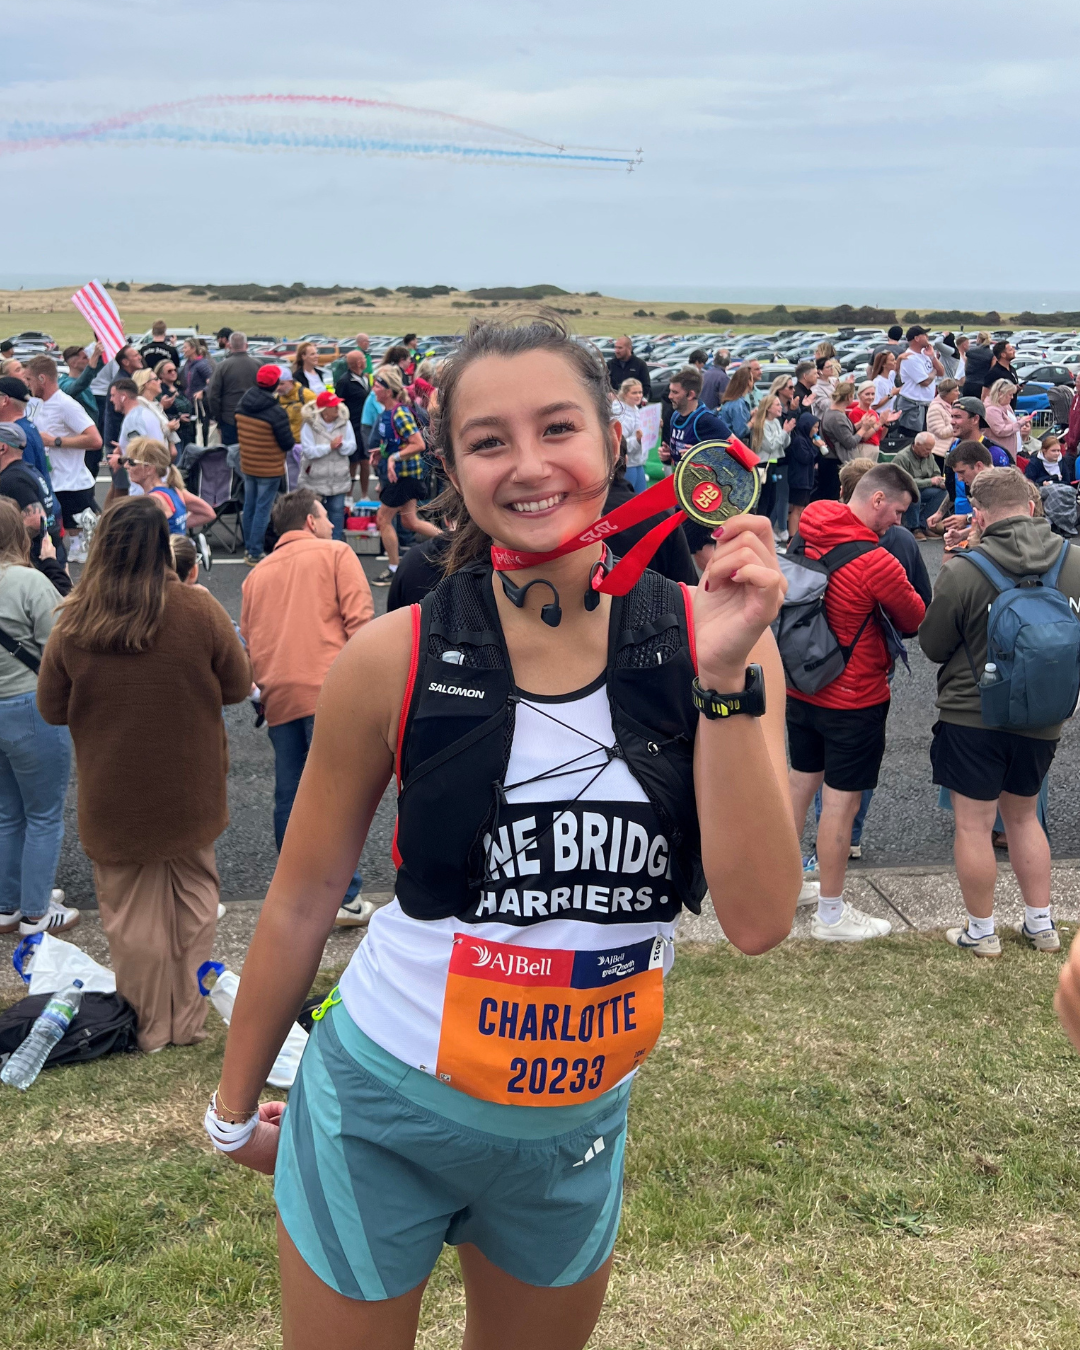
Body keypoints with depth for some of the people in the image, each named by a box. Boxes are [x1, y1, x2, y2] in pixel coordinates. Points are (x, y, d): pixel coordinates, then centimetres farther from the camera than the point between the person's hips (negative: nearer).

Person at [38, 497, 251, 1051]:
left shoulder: (74, 624, -11)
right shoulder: (199, 610, -13)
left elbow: (52, 709, 1)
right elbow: (237, 686, -2)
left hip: (113, 802, 0)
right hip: (189, 794, 0)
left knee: (131, 914, 12)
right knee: (192, 901, 16)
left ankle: (147, 1030, 24)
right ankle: (188, 1021, 25)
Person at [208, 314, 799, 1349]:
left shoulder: (705, 639, -11)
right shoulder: (395, 659, -15)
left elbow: (757, 920, -18)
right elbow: (303, 897, -4)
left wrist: (723, 675, -27)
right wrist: (237, 1103, 7)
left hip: (577, 1128, 3)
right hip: (382, 1116, -2)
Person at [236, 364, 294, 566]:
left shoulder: (241, 406, -2)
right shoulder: (277, 412, -23)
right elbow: (288, 443, -17)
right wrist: (289, 445, 4)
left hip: (246, 465, 7)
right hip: (269, 469, -7)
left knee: (249, 507, 16)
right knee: (262, 509, 0)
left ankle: (248, 549, 26)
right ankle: (255, 553, 3)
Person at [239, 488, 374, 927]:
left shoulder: (257, 574, 21)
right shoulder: (335, 554, 7)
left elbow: (248, 640, 21)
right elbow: (359, 619, -5)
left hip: (278, 697, 5)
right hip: (328, 691, -5)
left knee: (289, 798, 10)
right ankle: (345, 898, -4)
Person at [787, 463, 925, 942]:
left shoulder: (806, 536, -2)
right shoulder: (876, 563, -24)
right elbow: (917, 620, -10)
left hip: (799, 687, 8)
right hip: (853, 699, -8)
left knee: (800, 784, 21)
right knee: (840, 803, 3)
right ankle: (830, 915, 14)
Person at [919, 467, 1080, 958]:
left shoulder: (962, 573, -20)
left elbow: (933, 646, -6)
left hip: (972, 716, -4)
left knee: (973, 824, 9)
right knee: (1023, 815, 22)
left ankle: (981, 931, 21)